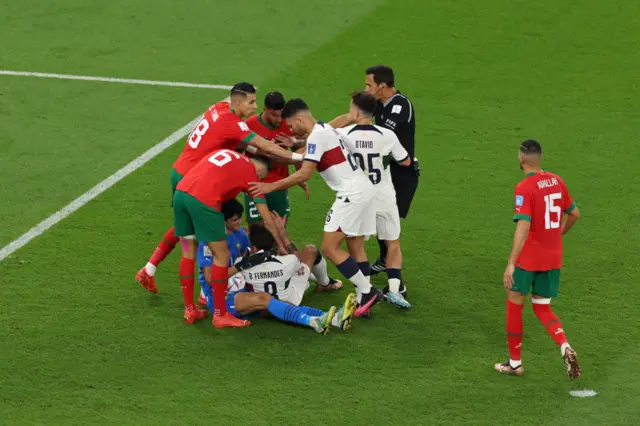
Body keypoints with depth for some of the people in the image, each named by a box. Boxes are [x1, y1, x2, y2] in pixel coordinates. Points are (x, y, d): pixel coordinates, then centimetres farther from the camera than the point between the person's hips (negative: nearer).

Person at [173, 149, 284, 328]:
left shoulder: (226, 153, 28)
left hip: (180, 191, 6)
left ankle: (189, 310, 27)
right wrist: (282, 246, 29)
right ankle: (220, 315, 13)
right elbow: (268, 221, 16)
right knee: (222, 256, 8)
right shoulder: (251, 174, 13)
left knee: (188, 254, 19)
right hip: (204, 200, -6)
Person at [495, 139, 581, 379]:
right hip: (553, 258, 6)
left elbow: (523, 227, -25)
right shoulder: (556, 181, 4)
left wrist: (511, 264, -26)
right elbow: (574, 214, 15)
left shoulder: (524, 188, -17)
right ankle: (565, 348, -11)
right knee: (542, 308, 15)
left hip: (529, 258, -6)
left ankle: (515, 364, 20)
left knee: (514, 305, 12)